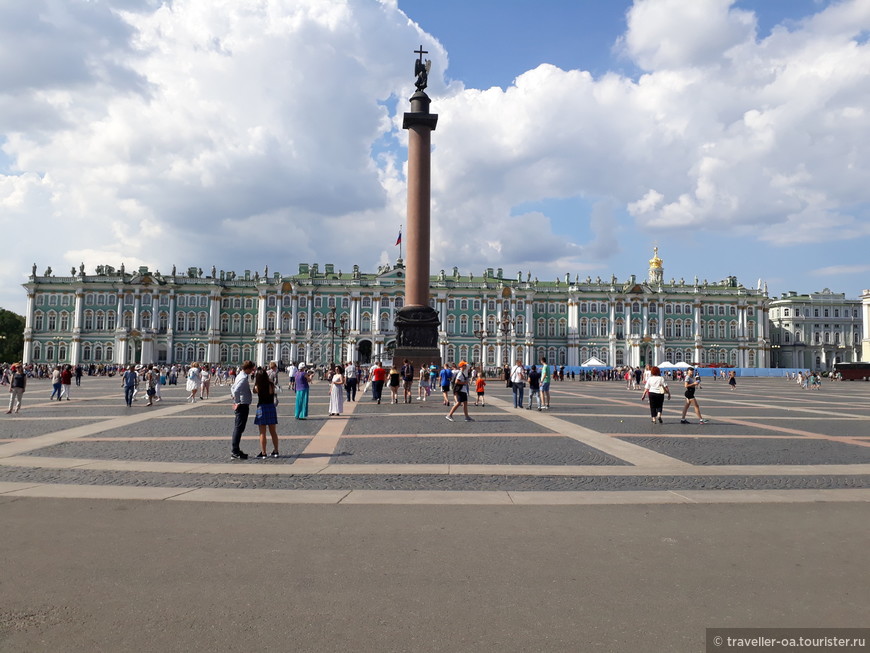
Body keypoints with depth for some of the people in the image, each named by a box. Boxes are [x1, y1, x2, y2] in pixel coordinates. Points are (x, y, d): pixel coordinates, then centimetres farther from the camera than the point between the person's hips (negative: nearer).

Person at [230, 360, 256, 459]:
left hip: (240, 405, 10)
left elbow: (233, 389, 23)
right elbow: (236, 390, -30)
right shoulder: (244, 378, -18)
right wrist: (237, 402, -19)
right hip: (243, 405, -10)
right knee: (239, 428, -6)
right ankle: (235, 451, -4)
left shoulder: (239, 376, 13)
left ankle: (236, 450, 22)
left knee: (237, 428, 14)